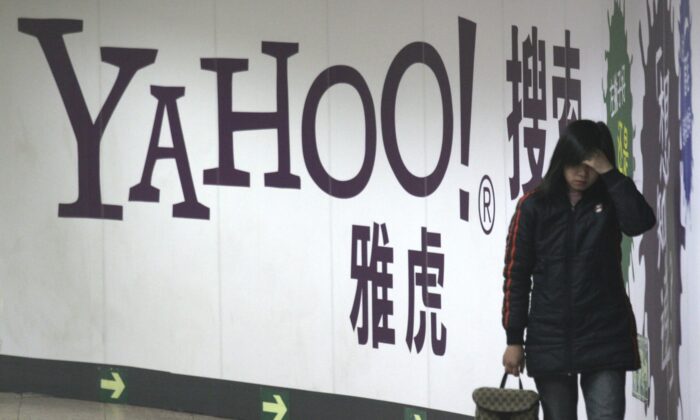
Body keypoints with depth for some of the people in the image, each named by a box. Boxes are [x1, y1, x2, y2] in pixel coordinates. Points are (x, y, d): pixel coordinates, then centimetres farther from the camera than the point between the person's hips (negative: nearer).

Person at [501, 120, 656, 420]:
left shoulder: (610, 202, 2)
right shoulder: (535, 206, 0)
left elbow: (641, 222, -20)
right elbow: (516, 274, 1)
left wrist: (609, 173, -18)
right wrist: (514, 338, -2)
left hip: (605, 338, -1)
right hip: (550, 340, 1)